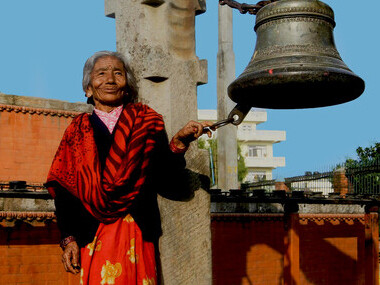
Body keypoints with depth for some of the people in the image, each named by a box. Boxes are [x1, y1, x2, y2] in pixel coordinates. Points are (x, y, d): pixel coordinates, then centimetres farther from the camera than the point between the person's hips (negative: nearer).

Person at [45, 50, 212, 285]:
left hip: (138, 236, 0)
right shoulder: (78, 131, 9)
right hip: (91, 240, 1)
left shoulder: (146, 124, 7)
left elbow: (169, 186, -1)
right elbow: (64, 190, 6)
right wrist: (69, 238, -4)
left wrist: (177, 144, -14)